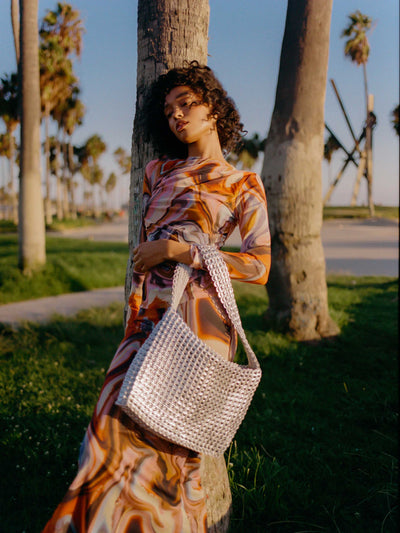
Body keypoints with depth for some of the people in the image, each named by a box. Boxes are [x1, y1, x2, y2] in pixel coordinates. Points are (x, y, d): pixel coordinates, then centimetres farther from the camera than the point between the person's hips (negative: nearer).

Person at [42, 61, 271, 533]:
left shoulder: (244, 186, 6)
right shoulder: (158, 171, 18)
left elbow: (260, 266, -6)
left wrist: (177, 250, -11)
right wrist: (135, 317, 9)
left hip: (198, 318, -4)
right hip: (150, 318, 4)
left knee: (169, 446, -3)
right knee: (116, 432, -1)